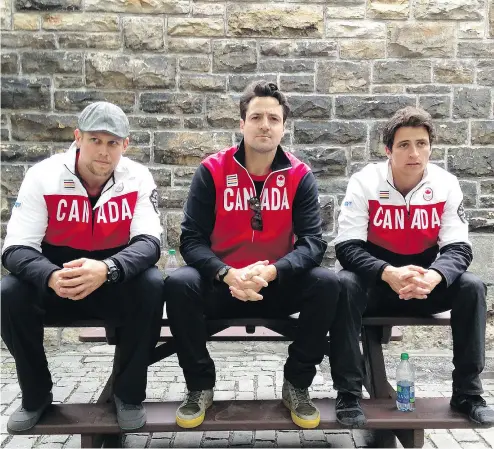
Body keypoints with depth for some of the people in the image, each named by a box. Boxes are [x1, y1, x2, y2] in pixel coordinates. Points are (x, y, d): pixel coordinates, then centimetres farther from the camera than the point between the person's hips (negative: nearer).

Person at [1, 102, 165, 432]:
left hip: (117, 285, -1)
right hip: (56, 286, 1)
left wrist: (106, 269, -42)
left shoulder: (138, 178, -11)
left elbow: (148, 242, -20)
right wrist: (52, 277, -39)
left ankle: (129, 394, -8)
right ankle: (36, 396, 0)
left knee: (152, 285, -30)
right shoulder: (43, 175, -12)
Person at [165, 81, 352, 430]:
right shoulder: (212, 170, -6)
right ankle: (200, 386, -5)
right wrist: (227, 275, -27)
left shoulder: (300, 176, -3)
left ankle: (297, 385, -4)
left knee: (327, 284, -25)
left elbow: (312, 241, -11)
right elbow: (191, 239, -10)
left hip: (279, 286, 1)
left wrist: (272, 271, -29)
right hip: (221, 285, 0)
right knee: (179, 284, -29)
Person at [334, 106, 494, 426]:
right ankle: (350, 391, -21)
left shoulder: (446, 184, -9)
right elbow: (346, 246, -21)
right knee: (345, 284, -32)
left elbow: (459, 248, -12)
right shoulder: (365, 183, -15)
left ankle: (468, 393, -7)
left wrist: (433, 276, -36)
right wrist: (389, 274, -39)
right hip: (376, 281, -2)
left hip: (426, 281, 3)